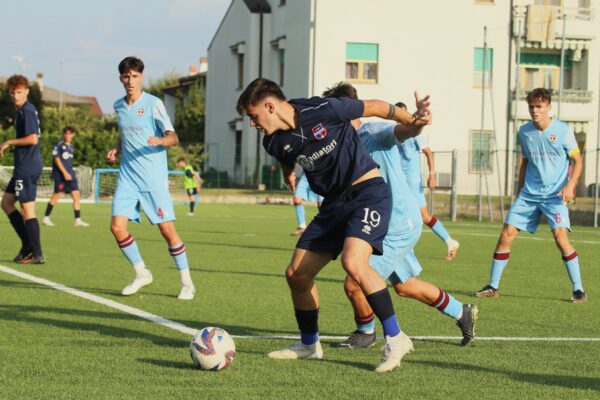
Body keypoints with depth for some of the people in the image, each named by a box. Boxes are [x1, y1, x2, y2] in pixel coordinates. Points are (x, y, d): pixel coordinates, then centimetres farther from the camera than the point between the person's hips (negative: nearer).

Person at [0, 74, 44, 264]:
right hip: (23, 167, 11)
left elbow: (32, 139, -22)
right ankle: (27, 244, 15)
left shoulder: (27, 111, -14)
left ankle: (37, 254, -3)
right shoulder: (22, 111, 16)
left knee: (27, 210, -6)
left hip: (27, 168, -11)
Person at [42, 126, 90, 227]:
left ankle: (77, 220, -2)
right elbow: (56, 159, -11)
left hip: (70, 175, 7)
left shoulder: (70, 146, 16)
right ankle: (46, 218, 7)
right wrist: (65, 173, -17)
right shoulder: (59, 144, -6)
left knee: (76, 195, -2)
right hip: (60, 174, -7)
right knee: (57, 195, -6)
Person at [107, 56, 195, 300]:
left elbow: (173, 137, -11)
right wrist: (117, 149, 8)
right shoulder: (119, 106, 11)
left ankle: (187, 282, 6)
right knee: (117, 227, -7)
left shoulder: (153, 104, -6)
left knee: (167, 229, -7)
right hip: (127, 177, 5)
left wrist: (161, 140, -33)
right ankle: (141, 274, 12)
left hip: (154, 178, -5)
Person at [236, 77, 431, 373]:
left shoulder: (322, 111, -19)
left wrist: (413, 120, -5)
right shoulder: (275, 142, 0)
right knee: (296, 273, 4)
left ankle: (395, 339, -18)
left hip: (368, 191, -7)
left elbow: (374, 107, -7)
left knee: (353, 262, -29)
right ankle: (309, 345, 26)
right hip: (334, 202, 8)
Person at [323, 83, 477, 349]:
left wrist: (418, 122, -59)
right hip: (391, 225, 9)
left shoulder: (376, 132, -17)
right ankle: (462, 313, 40)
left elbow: (406, 130, -37)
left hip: (399, 225, -9)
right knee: (405, 287, 22)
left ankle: (366, 332, 18)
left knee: (354, 284, -10)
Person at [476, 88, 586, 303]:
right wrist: (519, 193, 19)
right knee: (506, 235, -3)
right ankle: (493, 287, 9)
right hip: (529, 194, 4)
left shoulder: (563, 130, -6)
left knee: (560, 236, -21)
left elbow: (578, 161, -2)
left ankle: (578, 289, -11)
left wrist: (570, 185, -17)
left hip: (554, 195, -4)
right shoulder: (524, 132, 6)